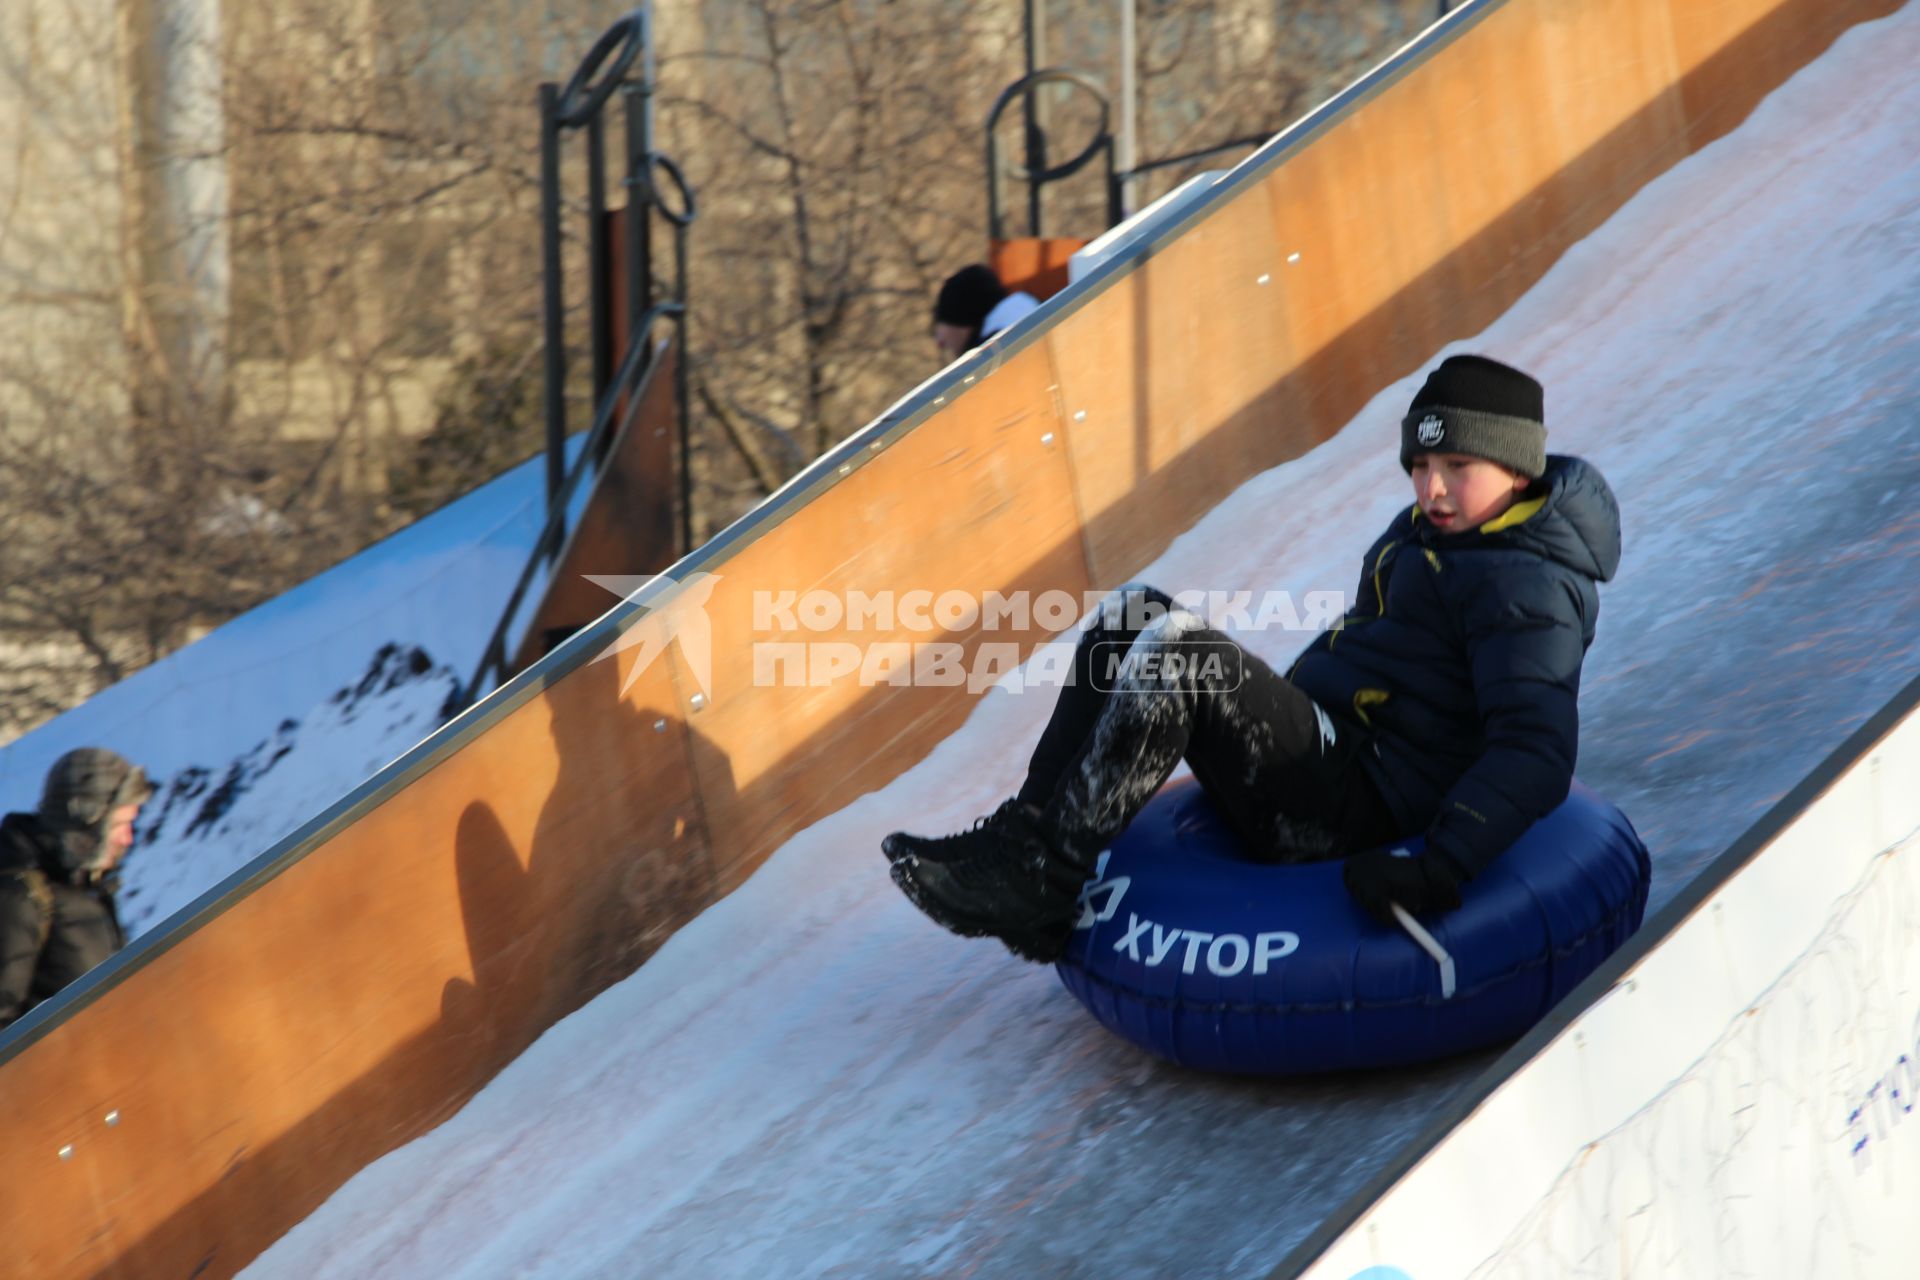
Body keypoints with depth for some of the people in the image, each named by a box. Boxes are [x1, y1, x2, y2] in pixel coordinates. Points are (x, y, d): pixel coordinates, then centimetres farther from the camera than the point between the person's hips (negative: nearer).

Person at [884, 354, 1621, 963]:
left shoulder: (1527, 589, -13)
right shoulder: (1429, 532, 17)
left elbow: (1536, 755, -25)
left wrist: (1440, 870, -38)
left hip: (1356, 813, -10)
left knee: (1176, 646, -26)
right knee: (1132, 615, 8)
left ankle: (1043, 878, -24)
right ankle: (1027, 835, -6)